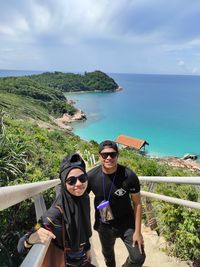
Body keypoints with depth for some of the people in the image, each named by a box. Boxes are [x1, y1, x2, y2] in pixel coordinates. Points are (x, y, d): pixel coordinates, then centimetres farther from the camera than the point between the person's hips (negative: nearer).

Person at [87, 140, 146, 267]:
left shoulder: (129, 176, -23)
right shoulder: (91, 176, -20)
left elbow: (137, 203, -13)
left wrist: (137, 231, -11)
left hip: (127, 223, -1)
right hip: (104, 225, 2)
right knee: (107, 253, 24)